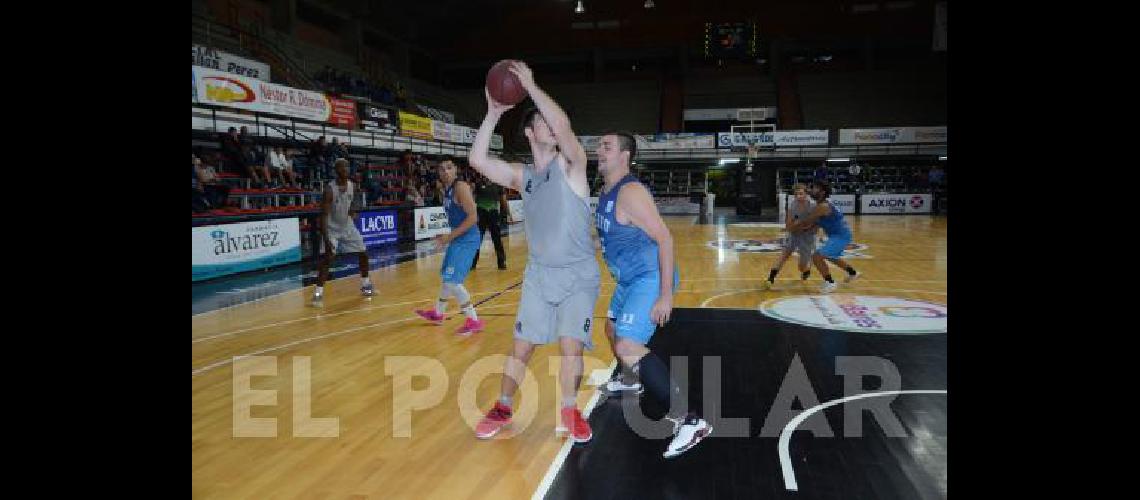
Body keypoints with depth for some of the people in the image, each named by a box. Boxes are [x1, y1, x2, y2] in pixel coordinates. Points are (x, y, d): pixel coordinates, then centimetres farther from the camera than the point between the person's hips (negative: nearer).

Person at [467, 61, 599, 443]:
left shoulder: (571, 164, -6)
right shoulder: (521, 176, 5)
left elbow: (564, 125, -26)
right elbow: (477, 160, -7)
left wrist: (529, 84, -21)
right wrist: (493, 113, -10)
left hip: (578, 275, -3)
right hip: (538, 275, 3)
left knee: (571, 345, -8)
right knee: (521, 346, 7)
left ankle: (569, 412, 15)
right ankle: (502, 409, 26)